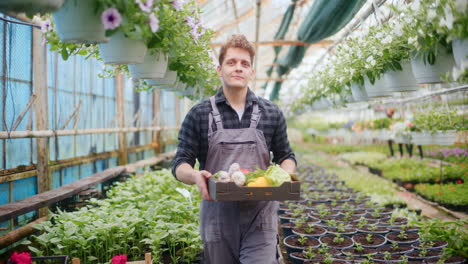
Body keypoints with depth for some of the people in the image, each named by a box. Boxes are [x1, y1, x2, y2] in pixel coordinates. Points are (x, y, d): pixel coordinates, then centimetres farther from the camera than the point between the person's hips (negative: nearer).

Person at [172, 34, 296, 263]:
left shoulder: (272, 114, 5)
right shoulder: (199, 115, 1)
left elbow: (285, 157, 14)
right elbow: (180, 165, 1)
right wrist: (195, 175, -21)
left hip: (260, 220, 0)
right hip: (217, 218, 0)